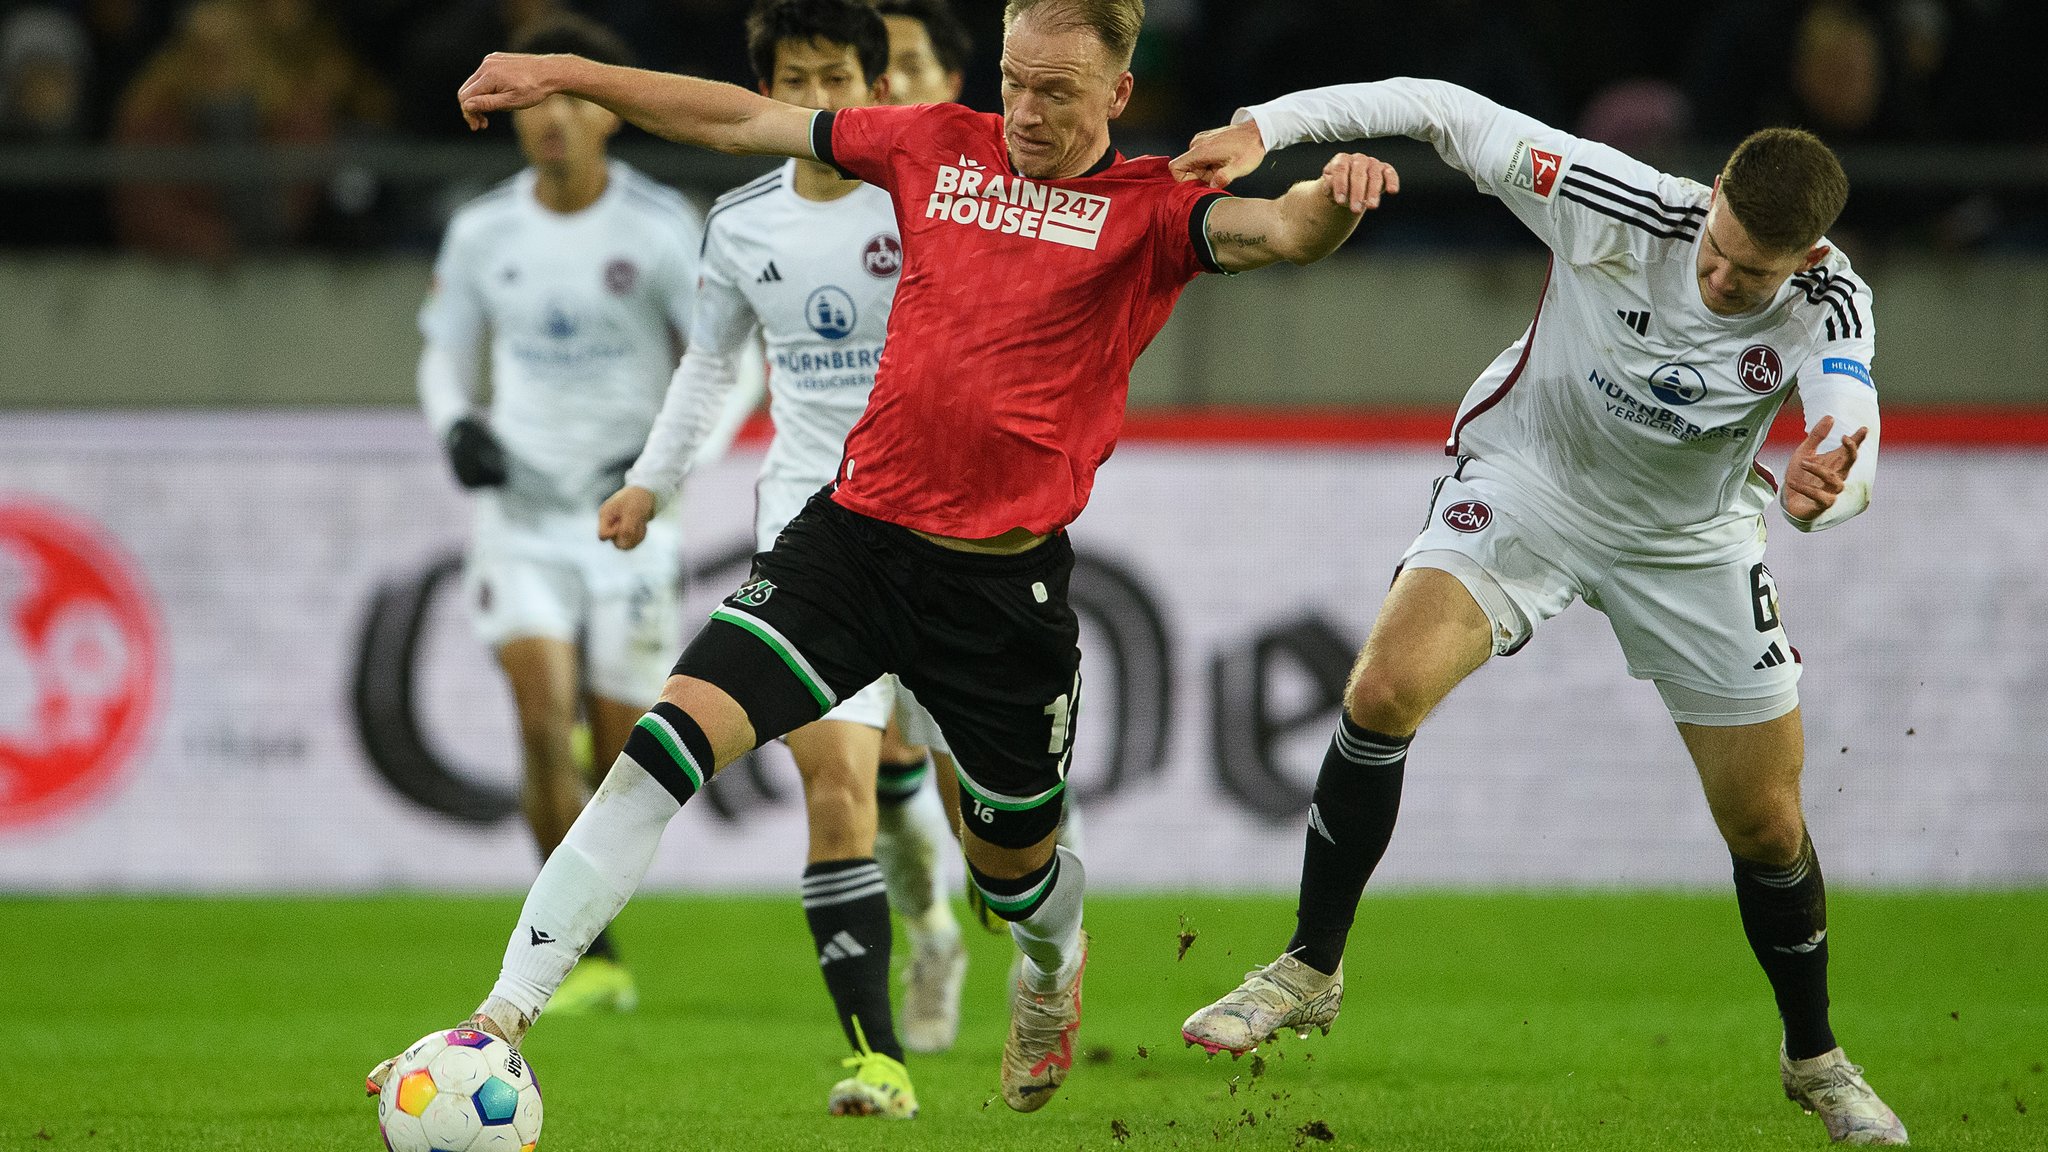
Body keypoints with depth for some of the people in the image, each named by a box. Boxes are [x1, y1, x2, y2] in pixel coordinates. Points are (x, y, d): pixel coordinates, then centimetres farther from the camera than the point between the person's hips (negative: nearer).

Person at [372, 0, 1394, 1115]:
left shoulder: (1149, 208, -4)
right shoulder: (941, 146, 7)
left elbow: (1277, 230, -23)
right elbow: (744, 119, 13)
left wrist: (1335, 197, -47)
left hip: (1005, 580, -2)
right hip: (856, 529, 2)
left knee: (1012, 860, 14)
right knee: (675, 735, -17)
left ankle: (1053, 963, 53)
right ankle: (504, 1018, -18)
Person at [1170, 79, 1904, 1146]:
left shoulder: (1828, 309, -27)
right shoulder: (1621, 210, -29)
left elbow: (1850, 423, -46)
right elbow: (1447, 112, -23)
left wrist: (1826, 491, -70)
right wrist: (1264, 128, -31)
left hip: (1690, 540, 1)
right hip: (1527, 484, -1)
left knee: (1767, 824, 4)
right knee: (1387, 686, -24)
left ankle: (1814, 1059, 31)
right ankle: (1310, 970, -7)